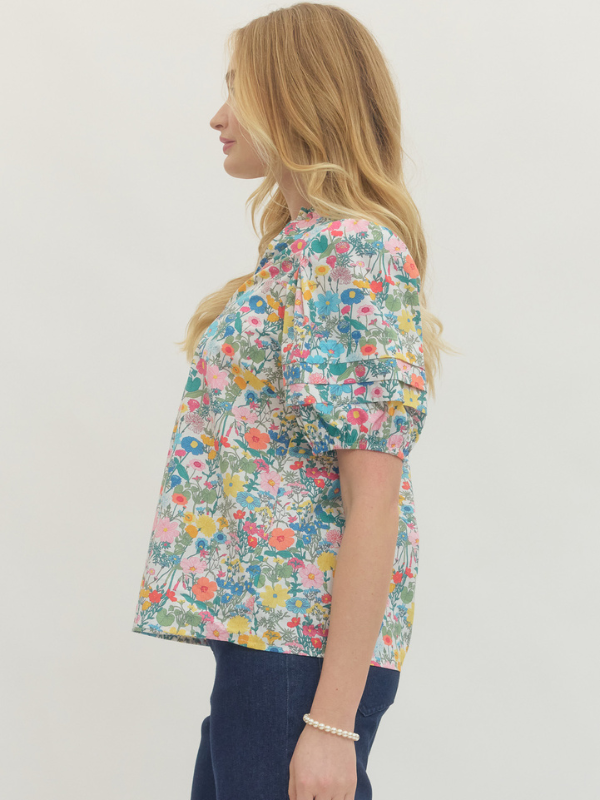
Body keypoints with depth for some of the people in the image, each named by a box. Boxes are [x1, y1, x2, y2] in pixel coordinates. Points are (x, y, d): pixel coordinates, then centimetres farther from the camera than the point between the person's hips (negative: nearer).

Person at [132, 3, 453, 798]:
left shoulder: (351, 251, -15)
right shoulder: (308, 242, 15)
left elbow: (374, 496, -20)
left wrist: (333, 721, -22)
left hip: (299, 640, -9)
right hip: (258, 622, 9)